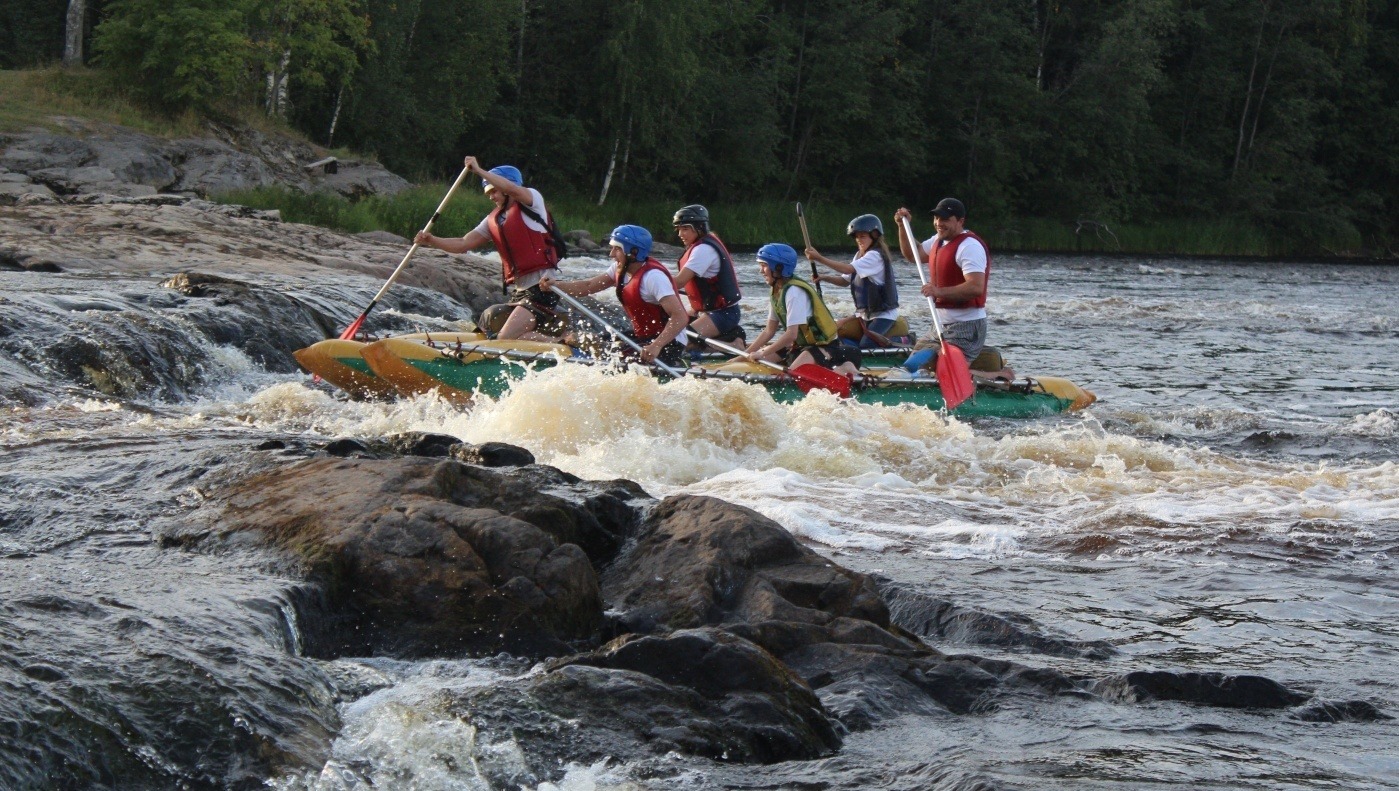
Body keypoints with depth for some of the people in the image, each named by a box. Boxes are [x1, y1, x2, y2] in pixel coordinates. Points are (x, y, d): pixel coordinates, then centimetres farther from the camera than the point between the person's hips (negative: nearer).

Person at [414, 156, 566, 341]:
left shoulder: (532, 199, -3)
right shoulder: (493, 221, 16)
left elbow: (513, 189, -25)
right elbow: (463, 244, 10)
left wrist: (479, 171, -21)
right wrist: (431, 241, -5)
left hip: (542, 286, -9)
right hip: (520, 290, 9)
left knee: (506, 339, -19)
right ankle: (554, 323, 15)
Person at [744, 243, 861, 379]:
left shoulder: (794, 292, -22)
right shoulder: (777, 292, 7)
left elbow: (791, 335, -27)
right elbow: (769, 331, 12)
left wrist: (762, 353, -20)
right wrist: (746, 353, 4)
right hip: (801, 345, 10)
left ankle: (843, 370, -17)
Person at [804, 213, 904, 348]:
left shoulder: (875, 256, -18)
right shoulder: (860, 256, 14)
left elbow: (848, 269, -30)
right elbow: (845, 280, 12)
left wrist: (820, 258, -34)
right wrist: (825, 278, -6)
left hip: (883, 314, -10)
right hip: (865, 313, 10)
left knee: (865, 345, -24)